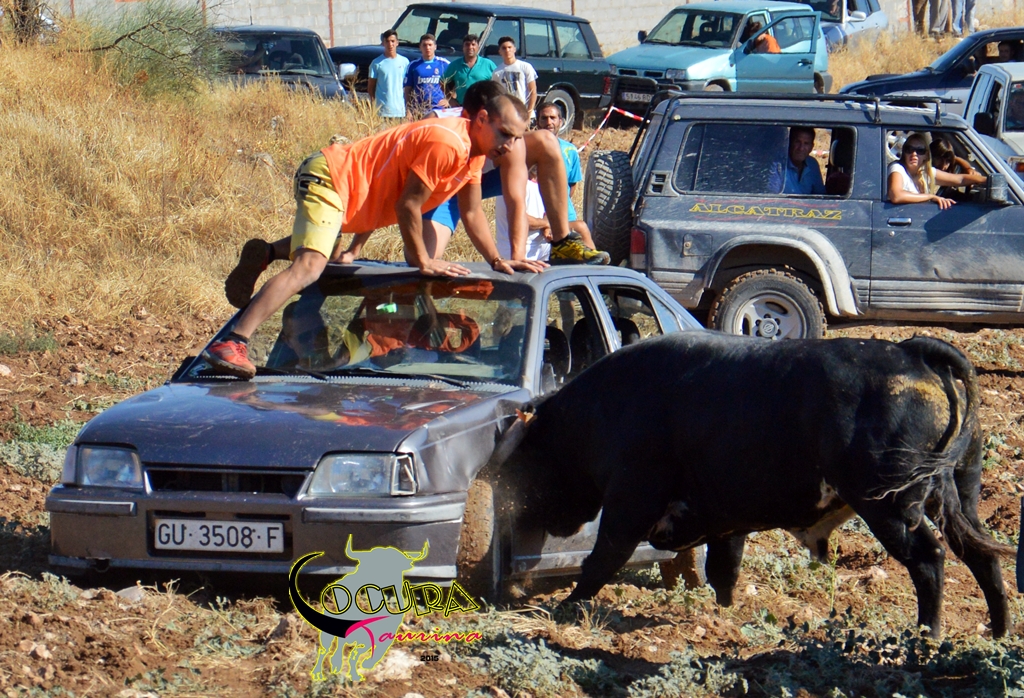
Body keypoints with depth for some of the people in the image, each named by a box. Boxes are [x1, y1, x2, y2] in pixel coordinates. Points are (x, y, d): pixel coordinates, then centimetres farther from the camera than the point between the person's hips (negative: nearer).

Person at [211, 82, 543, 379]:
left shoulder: (474, 151, 6)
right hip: (327, 179, -11)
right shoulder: (447, 143, -25)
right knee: (309, 266, -29)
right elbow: (408, 205, -20)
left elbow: (473, 213, 15)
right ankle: (233, 344, -40)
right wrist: (423, 261, -10)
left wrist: (498, 261, 7)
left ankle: (265, 254, 41)